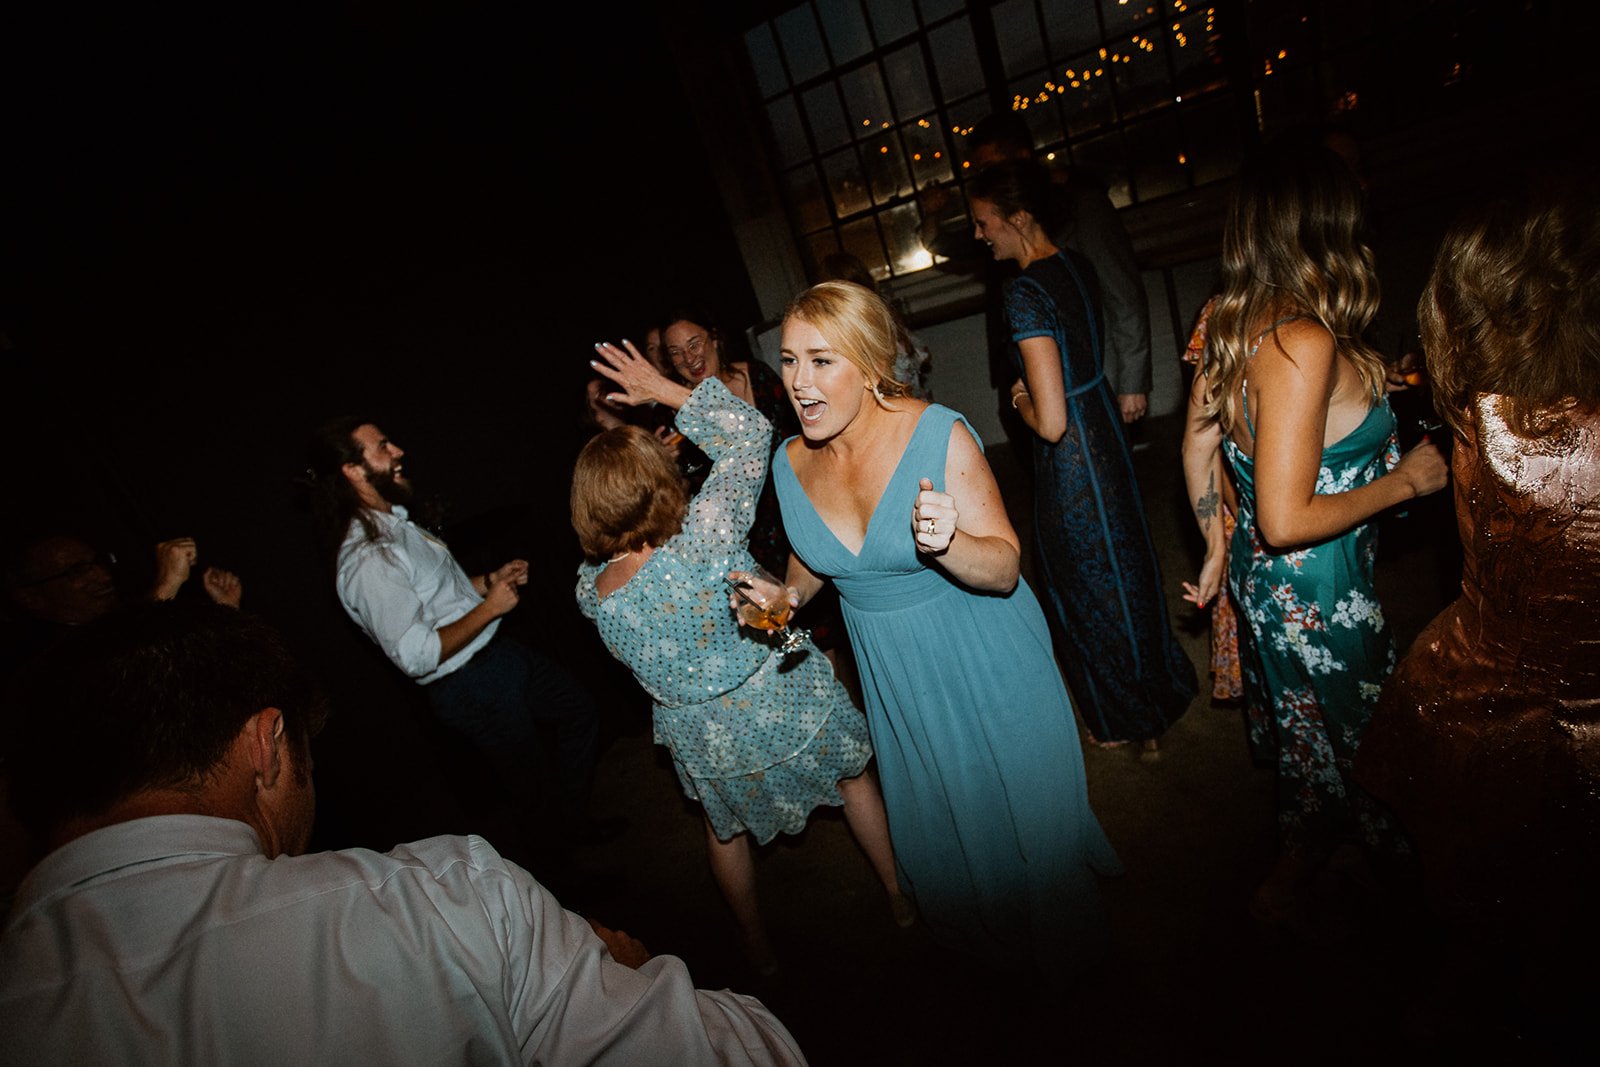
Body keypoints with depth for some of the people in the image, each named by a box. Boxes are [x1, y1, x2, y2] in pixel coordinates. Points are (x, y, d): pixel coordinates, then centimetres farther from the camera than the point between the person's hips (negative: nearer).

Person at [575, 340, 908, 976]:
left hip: (706, 740, 3)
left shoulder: (593, 591, -19)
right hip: (786, 702, -2)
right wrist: (661, 389, -17)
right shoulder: (702, 537, -33)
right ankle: (902, 897, 46)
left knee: (726, 830, 30)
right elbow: (749, 434, -23)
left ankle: (759, 951, 50)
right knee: (853, 775, 27)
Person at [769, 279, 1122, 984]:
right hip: (896, 673, 5)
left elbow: (1004, 569, -22)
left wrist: (945, 544, -42)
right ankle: (988, 956, 56)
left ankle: (1058, 956, 51)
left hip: (984, 663, -4)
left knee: (1017, 811, 17)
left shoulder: (939, 434, -24)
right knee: (938, 824, 24)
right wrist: (787, 594, -11)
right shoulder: (791, 463, -8)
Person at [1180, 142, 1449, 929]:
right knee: (1343, 744, 17)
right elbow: (1286, 519, -30)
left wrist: (1216, 549, 18)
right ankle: (1287, 890, 38)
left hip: (1260, 574, 8)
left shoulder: (1230, 327, -2)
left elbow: (1198, 447, 8)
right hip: (1317, 593, -8)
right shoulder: (1306, 343, -29)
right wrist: (1405, 481, -15)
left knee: (1300, 732, 28)